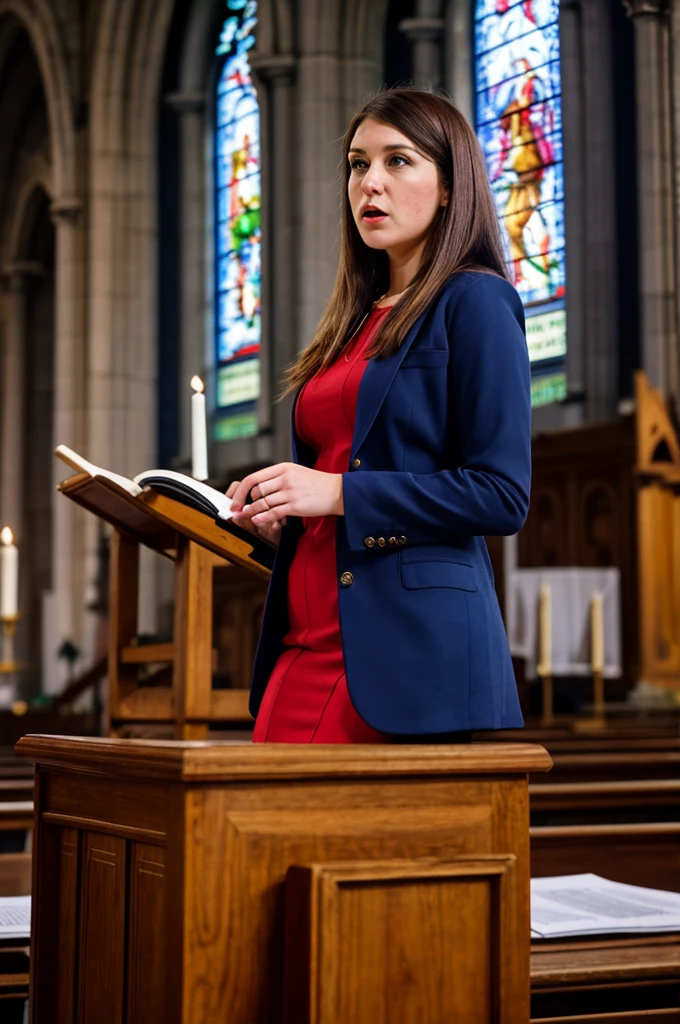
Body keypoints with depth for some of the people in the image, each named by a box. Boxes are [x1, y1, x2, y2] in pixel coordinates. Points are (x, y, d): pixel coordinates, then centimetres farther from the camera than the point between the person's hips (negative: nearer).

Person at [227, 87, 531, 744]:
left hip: (410, 639, -7)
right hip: (308, 641, 7)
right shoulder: (355, 320, 20)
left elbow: (503, 496, -11)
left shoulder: (475, 302, -3)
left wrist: (341, 493, -15)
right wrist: (277, 509, 6)